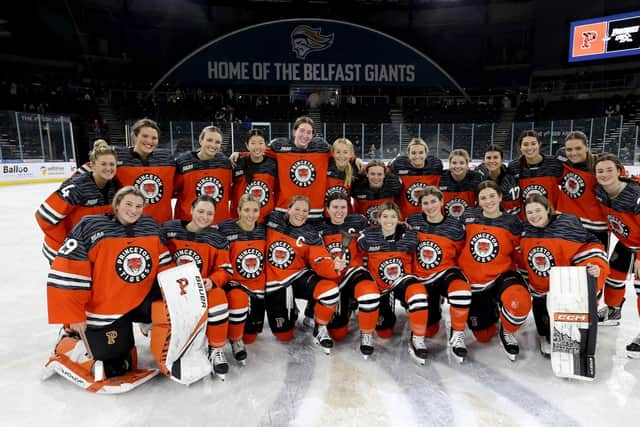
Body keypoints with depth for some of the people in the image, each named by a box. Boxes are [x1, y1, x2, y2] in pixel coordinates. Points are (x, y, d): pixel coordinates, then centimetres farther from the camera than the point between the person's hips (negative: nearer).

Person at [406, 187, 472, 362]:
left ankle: (456, 335, -13)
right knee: (428, 330, 6)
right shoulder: (413, 222, -5)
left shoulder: (455, 226, -8)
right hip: (421, 278, 2)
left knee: (461, 290, -39)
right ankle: (433, 312, 45)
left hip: (446, 272, -2)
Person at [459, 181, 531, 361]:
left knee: (519, 301, -37)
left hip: (502, 276, -2)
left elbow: (520, 255, 3)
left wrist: (524, 281, -4)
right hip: (473, 282, 2)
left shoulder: (512, 222, -5)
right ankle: (491, 312, 45)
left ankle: (507, 332, -2)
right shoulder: (468, 217, -2)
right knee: (483, 336, 10)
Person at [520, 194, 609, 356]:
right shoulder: (525, 231, -4)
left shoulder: (567, 225, -20)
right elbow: (523, 261, 11)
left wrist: (595, 266, -33)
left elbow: (590, 246, -17)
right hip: (540, 291, 4)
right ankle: (546, 337, 46)